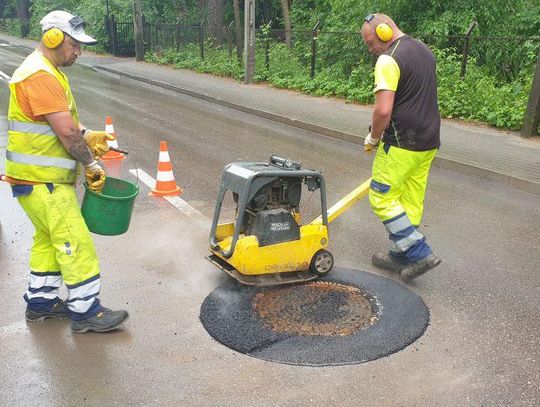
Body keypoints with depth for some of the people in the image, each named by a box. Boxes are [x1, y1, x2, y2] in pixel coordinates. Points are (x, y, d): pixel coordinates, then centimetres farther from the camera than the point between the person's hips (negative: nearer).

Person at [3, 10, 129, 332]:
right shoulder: (39, 75, -20)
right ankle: (85, 311, 5)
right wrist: (91, 163, -12)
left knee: (49, 239, 18)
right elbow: (66, 132, -24)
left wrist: (87, 136, 2)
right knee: (75, 243, -5)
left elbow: (62, 122, 20)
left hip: (44, 176, 11)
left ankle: (40, 302, 31)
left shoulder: (48, 71, 15)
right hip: (41, 180, -11)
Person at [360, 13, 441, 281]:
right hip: (428, 141, 9)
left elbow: (383, 110, -24)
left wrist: (373, 138, -7)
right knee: (411, 201, 14)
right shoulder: (424, 50, 15)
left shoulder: (388, 60, -15)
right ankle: (400, 256, 24)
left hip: (402, 143, -9)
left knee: (382, 198, 1)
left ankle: (420, 254, 1)